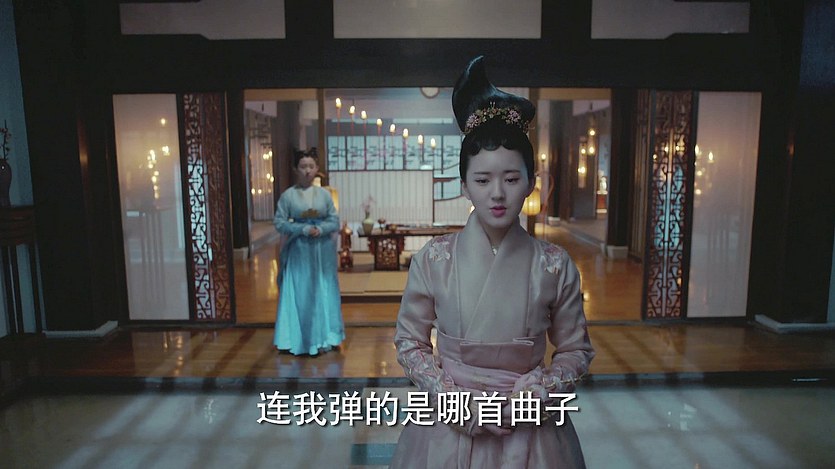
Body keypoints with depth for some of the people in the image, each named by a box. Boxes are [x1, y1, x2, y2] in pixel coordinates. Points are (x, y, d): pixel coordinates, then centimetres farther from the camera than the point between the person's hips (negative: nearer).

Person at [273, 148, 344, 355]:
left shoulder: (324, 194, 2)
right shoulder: (288, 195, -4)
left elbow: (335, 221, 3)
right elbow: (279, 222, -6)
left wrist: (320, 229, -16)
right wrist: (304, 229, -17)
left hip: (322, 250, 2)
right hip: (299, 251, -2)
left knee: (323, 293, 7)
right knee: (299, 294, 0)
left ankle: (323, 338, 19)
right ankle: (299, 340, 11)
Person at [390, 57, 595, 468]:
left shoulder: (554, 265, -11)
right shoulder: (434, 259, -11)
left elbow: (576, 350, 0)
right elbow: (410, 341, -2)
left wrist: (533, 395, -13)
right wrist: (454, 400, -12)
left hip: (529, 429, 0)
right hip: (451, 425, 0)